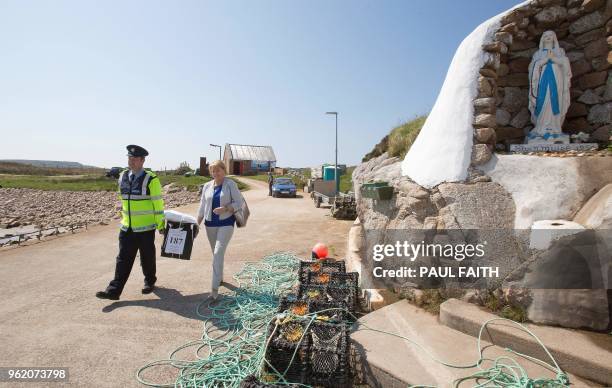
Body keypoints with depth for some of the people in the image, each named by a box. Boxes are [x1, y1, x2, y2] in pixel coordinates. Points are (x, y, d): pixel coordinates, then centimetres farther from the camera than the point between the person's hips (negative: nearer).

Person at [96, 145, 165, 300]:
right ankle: (114, 290, 9)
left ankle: (150, 282, 31)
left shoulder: (150, 179, -13)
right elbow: (123, 199, 18)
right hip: (127, 227, 5)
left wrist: (160, 224, -9)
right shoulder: (122, 176, 6)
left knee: (147, 258, 11)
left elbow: (158, 203, -11)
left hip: (145, 228, -5)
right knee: (123, 259, 5)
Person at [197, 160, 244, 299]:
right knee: (215, 253, 16)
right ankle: (219, 278, 36)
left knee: (218, 253, -14)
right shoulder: (207, 186, 6)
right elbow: (202, 207, 11)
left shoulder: (230, 184, -6)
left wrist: (225, 208, -22)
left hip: (226, 223, -5)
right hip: (210, 224, 5)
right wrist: (197, 224, 9)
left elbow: (239, 202, -7)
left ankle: (215, 287, -12)